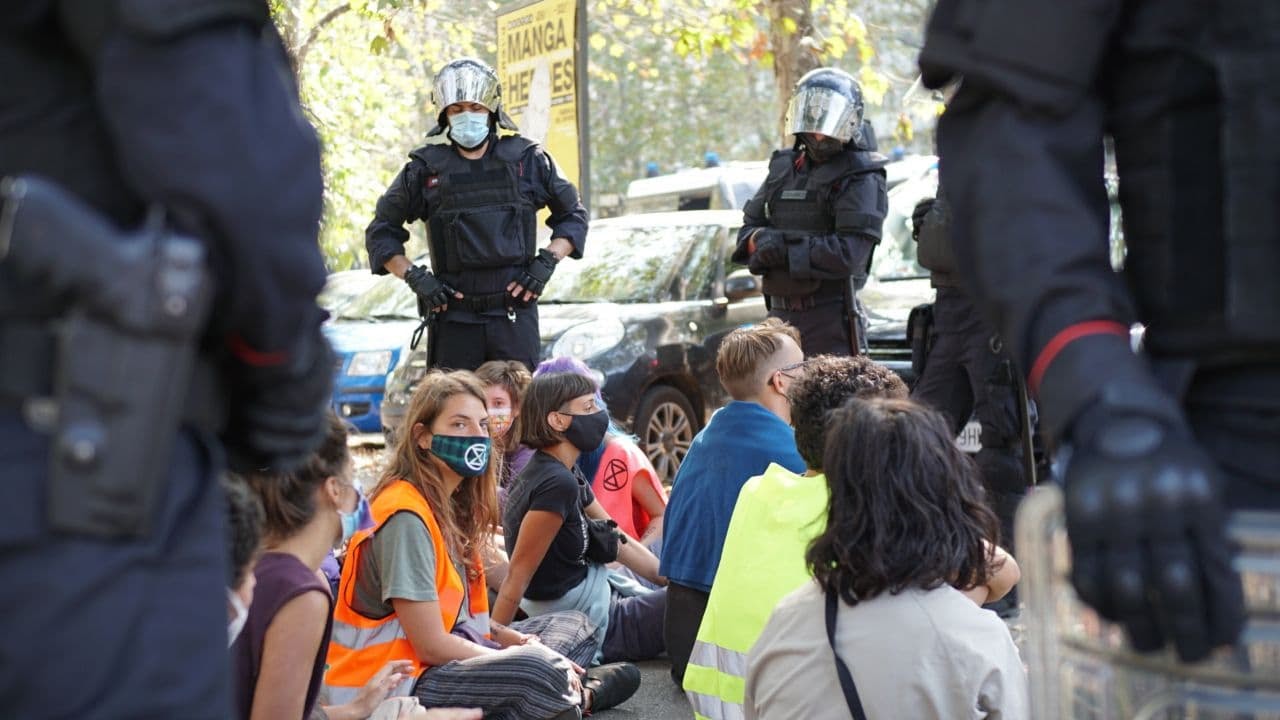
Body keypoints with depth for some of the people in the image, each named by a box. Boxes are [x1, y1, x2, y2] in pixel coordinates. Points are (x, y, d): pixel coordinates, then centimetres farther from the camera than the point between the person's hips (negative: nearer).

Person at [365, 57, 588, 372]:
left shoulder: (527, 160, 6)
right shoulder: (426, 169, 4)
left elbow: (573, 215, 15)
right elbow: (381, 232, 12)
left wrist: (546, 263, 0)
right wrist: (415, 277, -1)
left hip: (515, 313, 0)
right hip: (453, 316, 0)